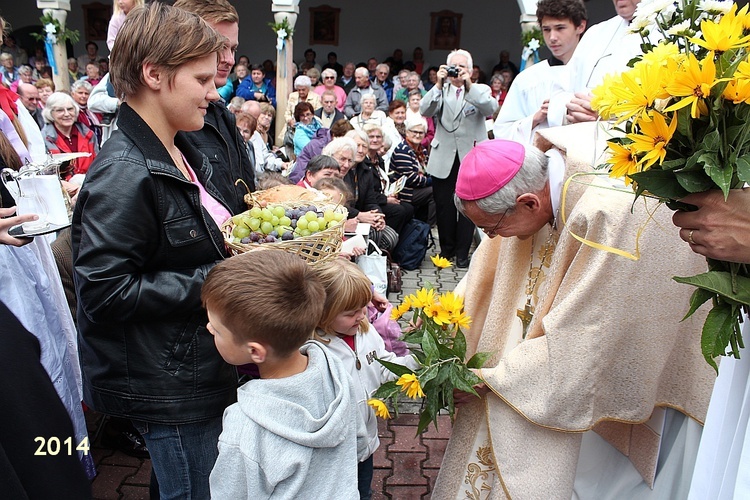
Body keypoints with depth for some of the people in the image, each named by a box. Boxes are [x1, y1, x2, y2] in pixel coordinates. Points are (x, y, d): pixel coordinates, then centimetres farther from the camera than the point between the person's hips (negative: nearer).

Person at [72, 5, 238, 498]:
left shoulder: (182, 152, 5)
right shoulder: (124, 175, -23)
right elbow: (104, 292, -26)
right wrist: (215, 280, -25)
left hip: (204, 371, 9)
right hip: (170, 391, -9)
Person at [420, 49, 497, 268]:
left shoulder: (480, 90, 7)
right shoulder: (440, 91, 10)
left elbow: (491, 108, -14)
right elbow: (425, 111, -8)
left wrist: (469, 85, -21)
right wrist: (439, 84, -16)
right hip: (444, 158, 1)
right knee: (443, 206, 7)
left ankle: (462, 253, 13)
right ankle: (447, 249, 24)